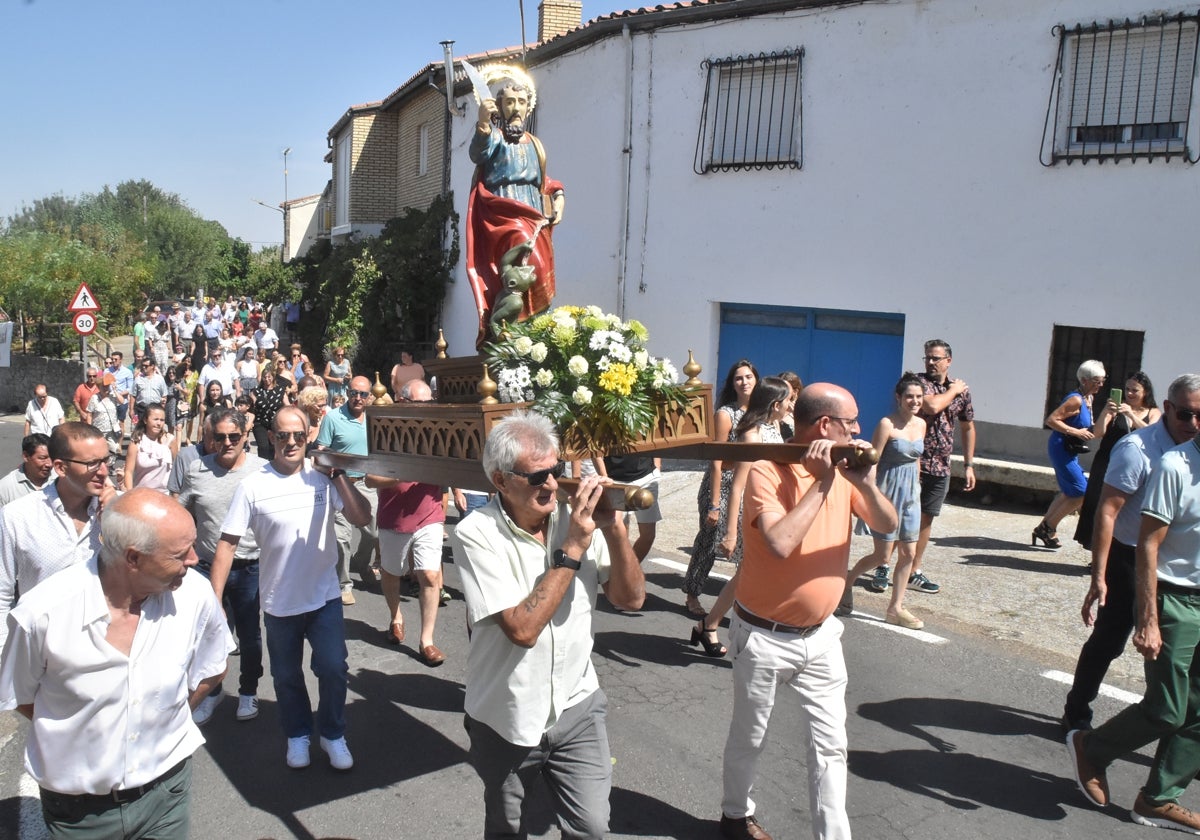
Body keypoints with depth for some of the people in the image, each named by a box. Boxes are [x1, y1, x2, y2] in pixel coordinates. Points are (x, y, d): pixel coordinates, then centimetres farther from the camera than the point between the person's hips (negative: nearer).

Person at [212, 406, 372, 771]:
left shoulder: (324, 477, -6)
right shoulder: (253, 486, -10)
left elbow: (362, 518, -13)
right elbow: (227, 544, -9)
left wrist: (338, 475, -17)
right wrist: (214, 600, -13)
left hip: (324, 596, 0)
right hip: (279, 601, 0)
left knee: (333, 669, 0)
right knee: (286, 676, 17)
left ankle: (333, 734, 25)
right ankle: (297, 735, 40)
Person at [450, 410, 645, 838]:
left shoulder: (578, 516, -8)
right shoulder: (476, 534, -19)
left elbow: (631, 598, -8)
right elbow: (522, 628, -28)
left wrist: (614, 529, -22)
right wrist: (571, 550, -28)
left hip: (577, 709, 2)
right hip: (505, 721, -2)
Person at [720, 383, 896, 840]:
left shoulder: (843, 468, -1)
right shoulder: (767, 472, -21)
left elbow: (887, 525, -5)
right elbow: (781, 544, -34)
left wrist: (866, 484, -23)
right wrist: (821, 483, -28)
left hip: (821, 635, 5)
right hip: (765, 637, -5)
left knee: (831, 745, 9)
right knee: (749, 738, 16)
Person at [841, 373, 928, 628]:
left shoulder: (921, 424, 5)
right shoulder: (887, 424, -16)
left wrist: (916, 488, 16)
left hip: (911, 494, 7)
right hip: (889, 493, -7)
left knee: (909, 553, 8)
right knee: (883, 557, 0)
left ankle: (896, 608, 20)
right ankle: (848, 579, 27)